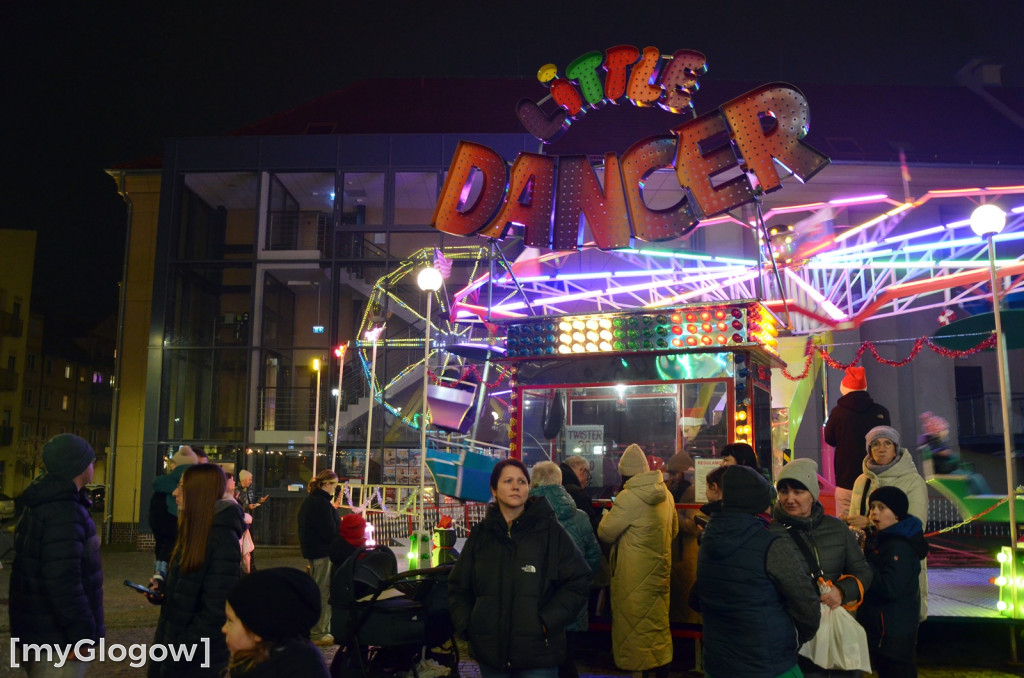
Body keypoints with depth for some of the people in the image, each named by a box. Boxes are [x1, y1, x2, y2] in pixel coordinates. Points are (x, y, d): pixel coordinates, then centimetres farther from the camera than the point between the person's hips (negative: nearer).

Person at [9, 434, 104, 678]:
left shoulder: (42, 503, 9)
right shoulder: (64, 513, -25)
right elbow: (63, 580, -29)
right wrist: (82, 633, -22)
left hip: (38, 627, 10)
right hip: (56, 636, -10)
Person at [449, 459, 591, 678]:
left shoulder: (551, 531, -3)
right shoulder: (480, 534, 7)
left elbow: (577, 581, -4)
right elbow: (458, 588, 15)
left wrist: (547, 622, -11)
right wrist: (466, 625, 1)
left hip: (538, 653, -3)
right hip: (490, 651, 3)